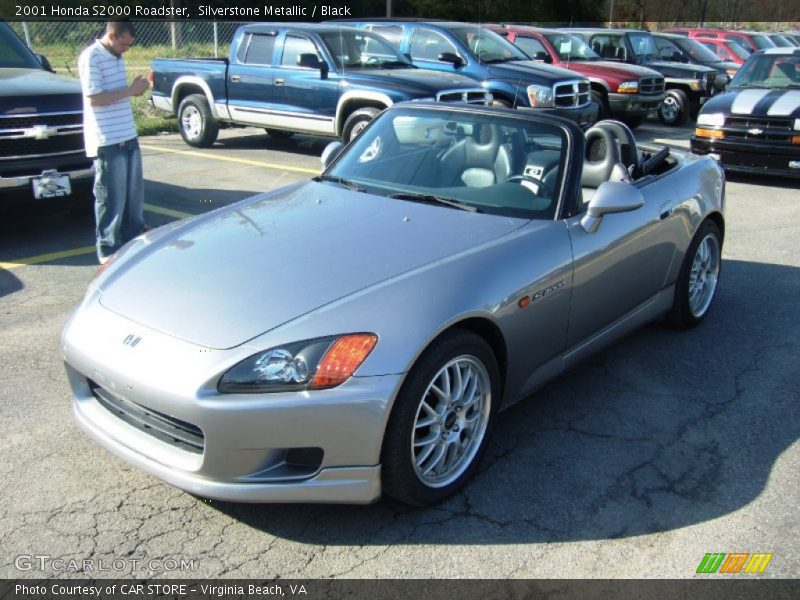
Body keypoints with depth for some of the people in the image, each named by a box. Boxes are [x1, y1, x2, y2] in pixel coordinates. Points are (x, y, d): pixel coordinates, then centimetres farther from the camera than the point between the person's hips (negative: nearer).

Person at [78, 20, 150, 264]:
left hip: (128, 136, 9)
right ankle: (108, 249, 8)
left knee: (134, 192, 14)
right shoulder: (91, 57, -13)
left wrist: (136, 89, 8)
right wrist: (131, 90, -17)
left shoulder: (116, 57, 14)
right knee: (112, 197, -3)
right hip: (107, 141, -8)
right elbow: (95, 98, -18)